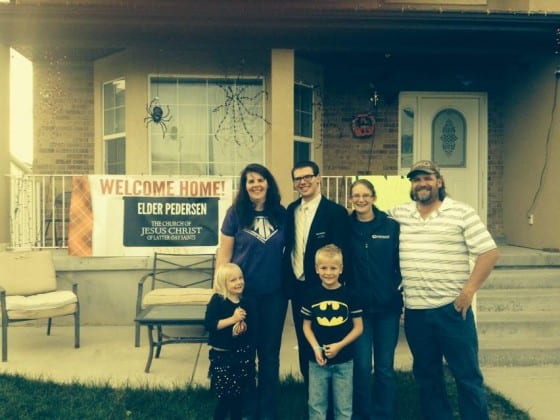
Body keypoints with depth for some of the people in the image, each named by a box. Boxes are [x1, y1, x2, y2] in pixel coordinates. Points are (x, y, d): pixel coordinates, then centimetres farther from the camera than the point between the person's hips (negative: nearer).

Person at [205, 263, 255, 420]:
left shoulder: (245, 302, 5)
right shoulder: (217, 300, -12)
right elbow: (209, 324, -22)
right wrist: (233, 319, -26)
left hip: (243, 355, 5)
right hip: (222, 356, -5)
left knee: (239, 396, 13)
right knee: (225, 397, -1)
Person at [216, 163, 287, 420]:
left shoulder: (281, 214, 2)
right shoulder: (236, 213, -4)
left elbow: (287, 250, 9)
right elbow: (224, 254, -2)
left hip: (274, 293, 2)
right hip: (242, 292, -2)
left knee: (270, 353, 12)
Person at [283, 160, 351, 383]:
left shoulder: (336, 212, -11)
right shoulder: (291, 210, 6)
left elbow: (341, 254, -12)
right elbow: (289, 247, 10)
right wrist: (287, 281, 3)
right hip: (297, 288, 6)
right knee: (304, 344, 16)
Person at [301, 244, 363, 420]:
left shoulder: (349, 295, -6)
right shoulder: (312, 294, -2)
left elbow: (358, 327, -3)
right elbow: (307, 326, 4)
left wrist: (339, 345, -13)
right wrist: (316, 348, -11)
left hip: (343, 361, -1)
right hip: (317, 360, 1)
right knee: (316, 405, 11)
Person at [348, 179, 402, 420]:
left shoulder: (391, 226, -3)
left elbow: (402, 262, 1)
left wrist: (401, 290, -7)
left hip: (387, 305, 0)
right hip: (358, 306, 0)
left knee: (385, 366, 10)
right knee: (362, 365, 5)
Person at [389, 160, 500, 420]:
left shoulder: (462, 213, -4)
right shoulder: (398, 215, 5)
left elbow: (490, 253, -6)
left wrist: (469, 290, -12)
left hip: (452, 308, -3)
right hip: (415, 311, 4)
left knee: (467, 375, 6)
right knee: (426, 375, 16)